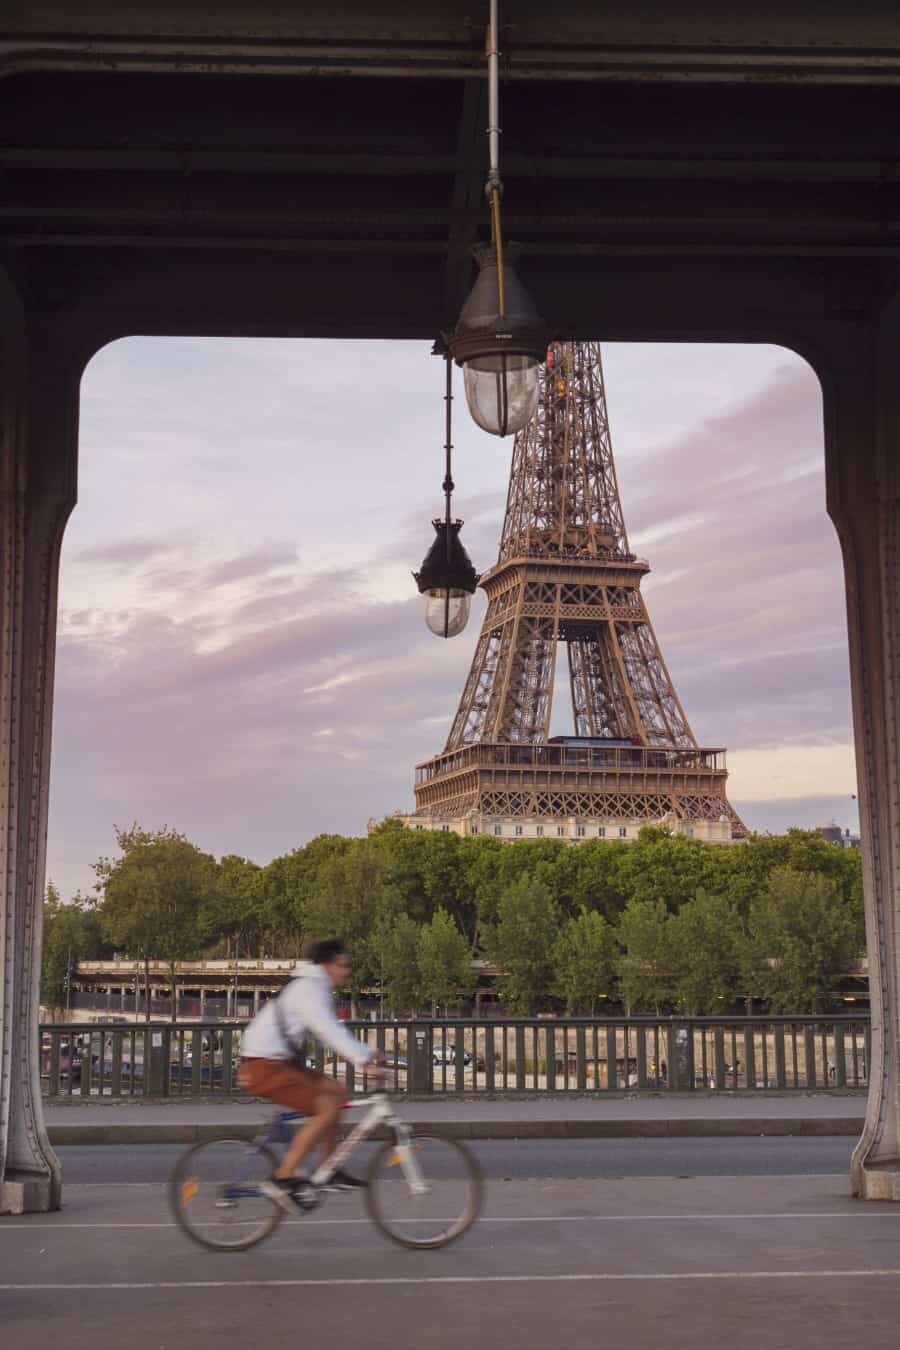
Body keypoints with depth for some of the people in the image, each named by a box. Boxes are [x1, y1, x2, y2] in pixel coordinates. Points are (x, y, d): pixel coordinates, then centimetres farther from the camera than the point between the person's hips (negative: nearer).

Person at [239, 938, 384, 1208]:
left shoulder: (316, 989, 16)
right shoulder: (309, 989, -15)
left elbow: (332, 1032, 21)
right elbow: (330, 1032, -27)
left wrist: (368, 1053, 11)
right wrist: (364, 1062, -35)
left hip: (279, 1061, 10)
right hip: (264, 1066, -10)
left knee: (335, 1091, 12)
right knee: (326, 1108, -16)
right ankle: (282, 1179, -14)